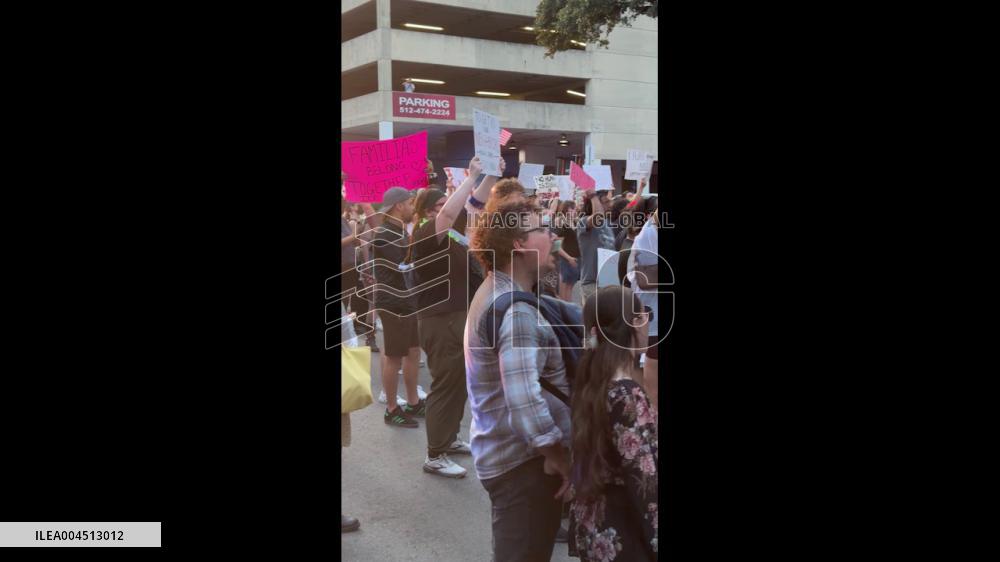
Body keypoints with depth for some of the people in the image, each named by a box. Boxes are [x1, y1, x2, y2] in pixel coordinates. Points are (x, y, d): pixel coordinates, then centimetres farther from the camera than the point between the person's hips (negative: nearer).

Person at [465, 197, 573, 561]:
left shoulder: (497, 292, 11)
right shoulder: (515, 310, -23)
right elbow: (524, 398, -33)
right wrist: (557, 454, -22)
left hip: (505, 451, 10)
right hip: (522, 459, -10)